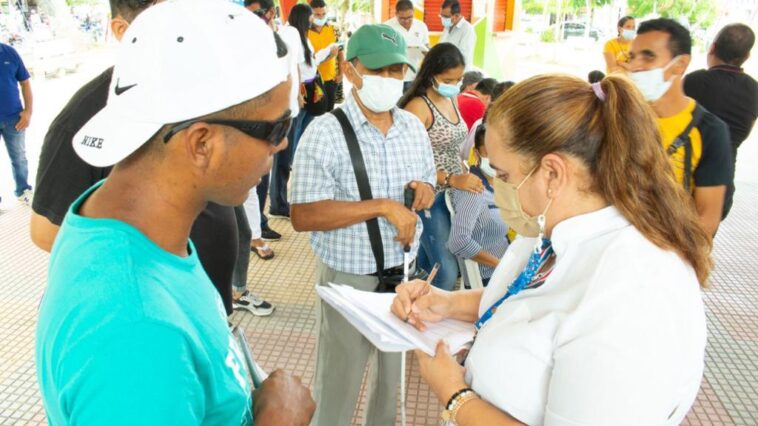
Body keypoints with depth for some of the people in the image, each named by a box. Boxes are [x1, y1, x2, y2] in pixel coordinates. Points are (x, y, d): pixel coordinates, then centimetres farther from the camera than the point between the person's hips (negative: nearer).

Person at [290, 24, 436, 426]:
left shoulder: (413, 126, 2)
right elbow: (303, 216, -23)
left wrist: (424, 190, -11)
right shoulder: (325, 132, -17)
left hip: (405, 272, 6)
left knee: (393, 373, 25)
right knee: (339, 383, 12)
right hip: (350, 279, -6)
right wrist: (383, 206, -27)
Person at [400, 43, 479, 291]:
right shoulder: (418, 106, -16)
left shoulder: (452, 100, 9)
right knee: (447, 271, -7)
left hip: (453, 193, 8)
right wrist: (452, 180, -25)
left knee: (428, 261, 20)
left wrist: (465, 172, 4)